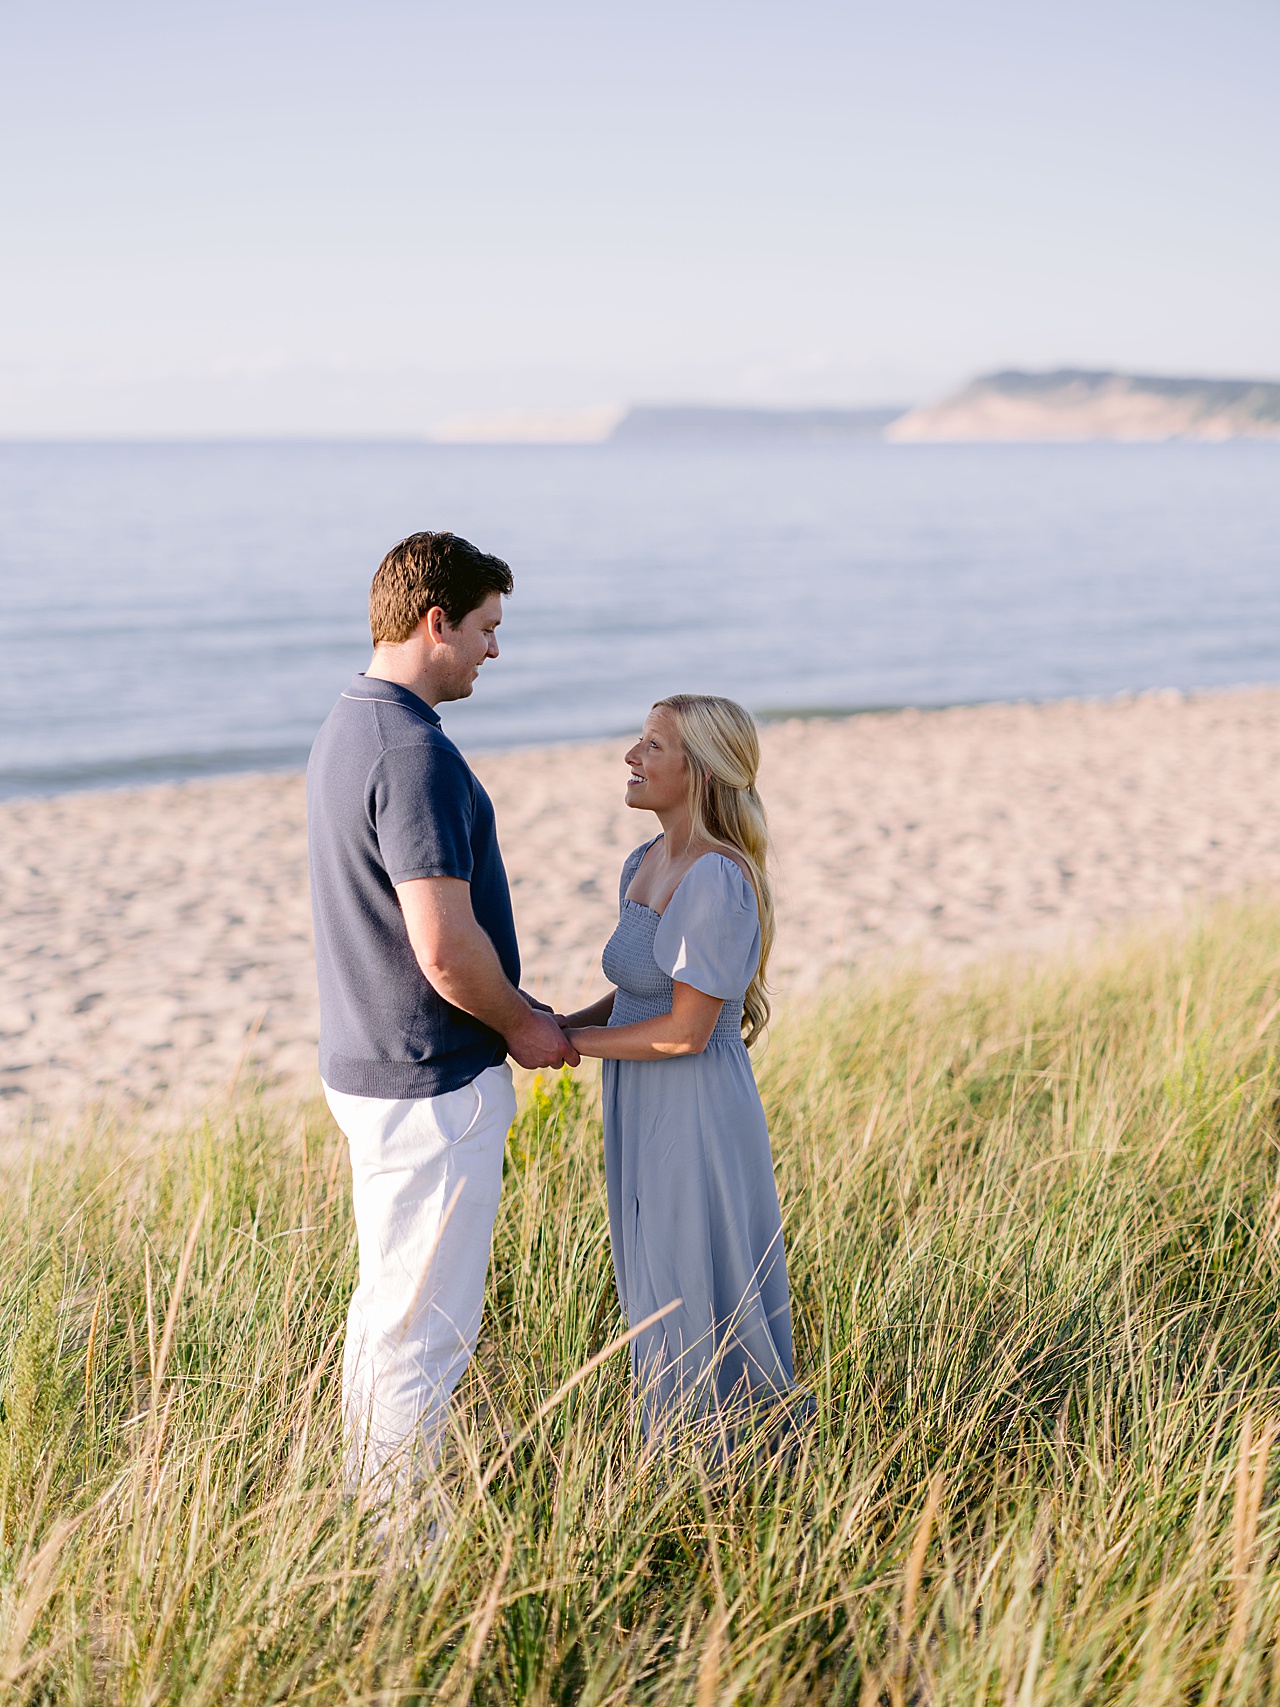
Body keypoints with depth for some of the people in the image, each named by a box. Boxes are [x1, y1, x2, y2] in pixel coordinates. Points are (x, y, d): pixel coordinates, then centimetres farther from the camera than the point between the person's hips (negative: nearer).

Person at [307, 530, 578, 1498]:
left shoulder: (348, 726, 10)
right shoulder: (414, 751, -23)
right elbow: (446, 947, -26)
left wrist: (516, 1005, 17)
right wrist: (522, 1025, -8)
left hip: (369, 1064, 11)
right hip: (432, 1086, -11)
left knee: (387, 1303, 21)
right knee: (425, 1327, 2)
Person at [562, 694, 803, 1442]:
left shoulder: (717, 880, -21)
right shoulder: (644, 865, 7)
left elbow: (686, 1029, -21)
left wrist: (564, 1042, -14)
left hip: (696, 1117, -9)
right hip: (645, 1112, 9)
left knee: (699, 1304, 5)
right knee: (657, 1294, 19)